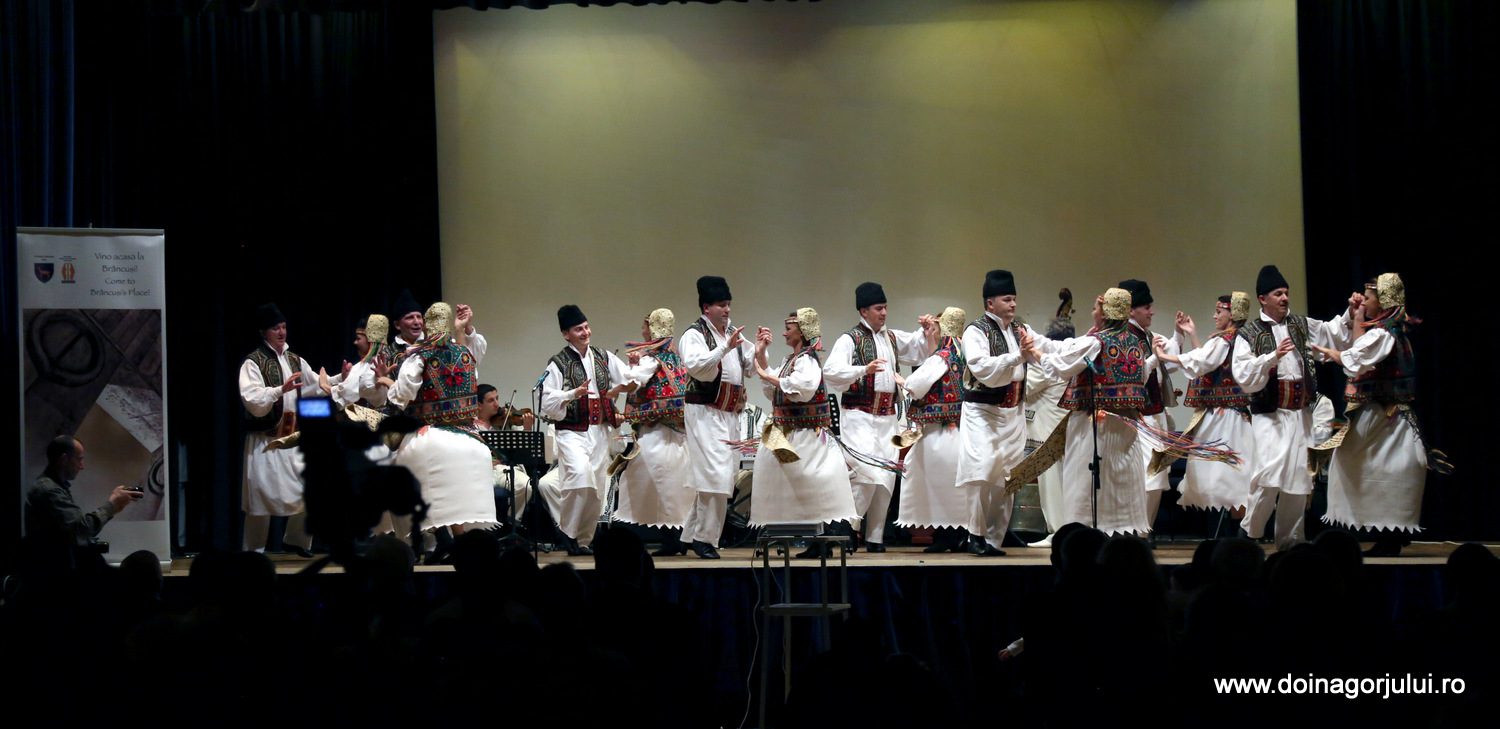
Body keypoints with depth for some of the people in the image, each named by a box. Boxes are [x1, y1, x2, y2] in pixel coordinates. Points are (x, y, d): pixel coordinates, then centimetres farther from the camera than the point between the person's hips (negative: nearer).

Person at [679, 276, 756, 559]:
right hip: (705, 412, -8)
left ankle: (692, 534, 16)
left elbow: (752, 364, 21)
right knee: (716, 474, -14)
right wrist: (725, 347, -28)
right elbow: (695, 366, -23)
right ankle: (705, 538, -7)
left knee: (723, 473, 8)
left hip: (729, 413, 8)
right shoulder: (694, 334, -6)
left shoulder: (732, 332, 17)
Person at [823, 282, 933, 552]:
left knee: (886, 476, 4)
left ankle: (875, 537, 11)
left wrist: (927, 332, 9)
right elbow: (831, 371, -16)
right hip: (859, 416, -7)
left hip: (887, 417, 7)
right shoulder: (850, 339, -4)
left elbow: (917, 347, 30)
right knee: (866, 473, -17)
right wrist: (864, 369, -27)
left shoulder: (892, 338, 16)